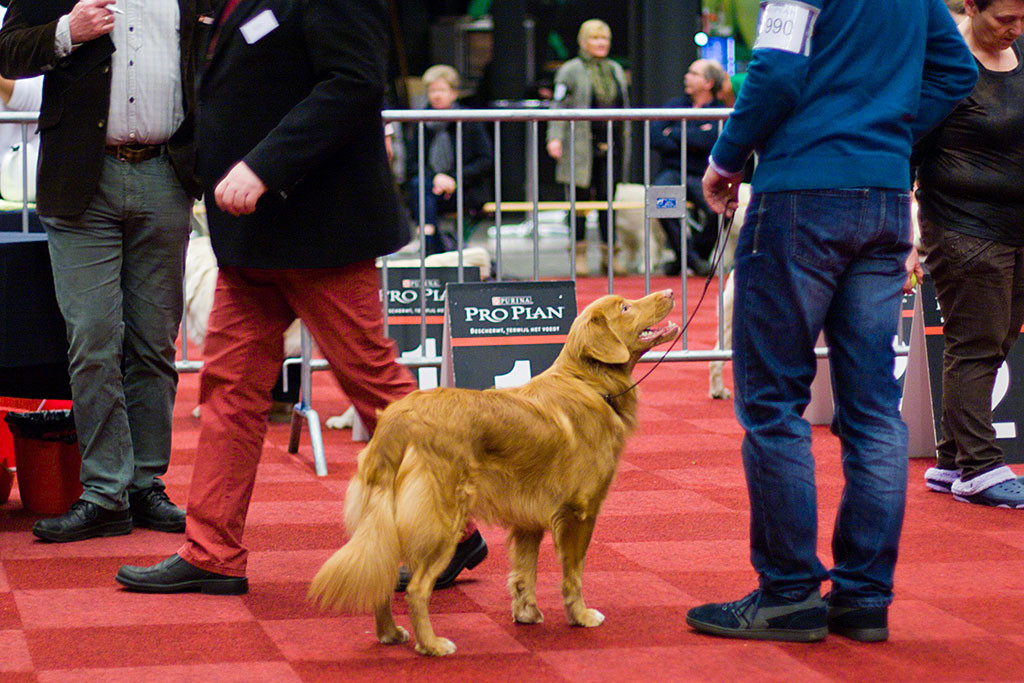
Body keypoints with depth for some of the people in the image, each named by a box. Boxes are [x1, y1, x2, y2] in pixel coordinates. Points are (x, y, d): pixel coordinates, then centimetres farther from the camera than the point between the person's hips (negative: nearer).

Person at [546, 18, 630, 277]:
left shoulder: (616, 70, 16)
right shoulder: (570, 70, 0)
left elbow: (624, 107, 21)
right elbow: (559, 106, -5)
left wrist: (624, 139, 17)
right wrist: (555, 138, -15)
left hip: (611, 146, 4)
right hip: (581, 147, -4)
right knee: (580, 200, 1)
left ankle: (609, 255, 12)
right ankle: (579, 255, 10)